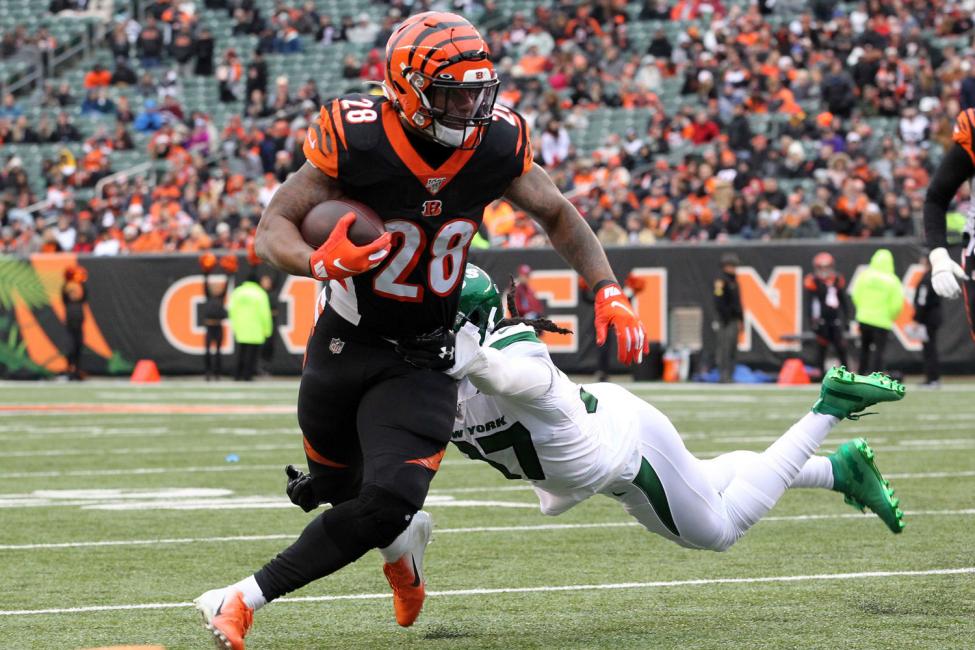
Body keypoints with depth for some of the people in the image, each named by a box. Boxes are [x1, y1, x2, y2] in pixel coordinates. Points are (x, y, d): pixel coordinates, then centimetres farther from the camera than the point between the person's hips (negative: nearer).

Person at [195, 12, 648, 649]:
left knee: (388, 502, -20)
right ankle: (403, 544, 54)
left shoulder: (497, 144, -13)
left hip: (422, 362, 0)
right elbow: (273, 229, -15)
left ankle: (247, 598, -10)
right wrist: (320, 263, -36)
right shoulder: (357, 142, -22)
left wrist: (609, 291, -4)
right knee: (337, 491, 19)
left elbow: (558, 215, 6)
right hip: (345, 346, 0)